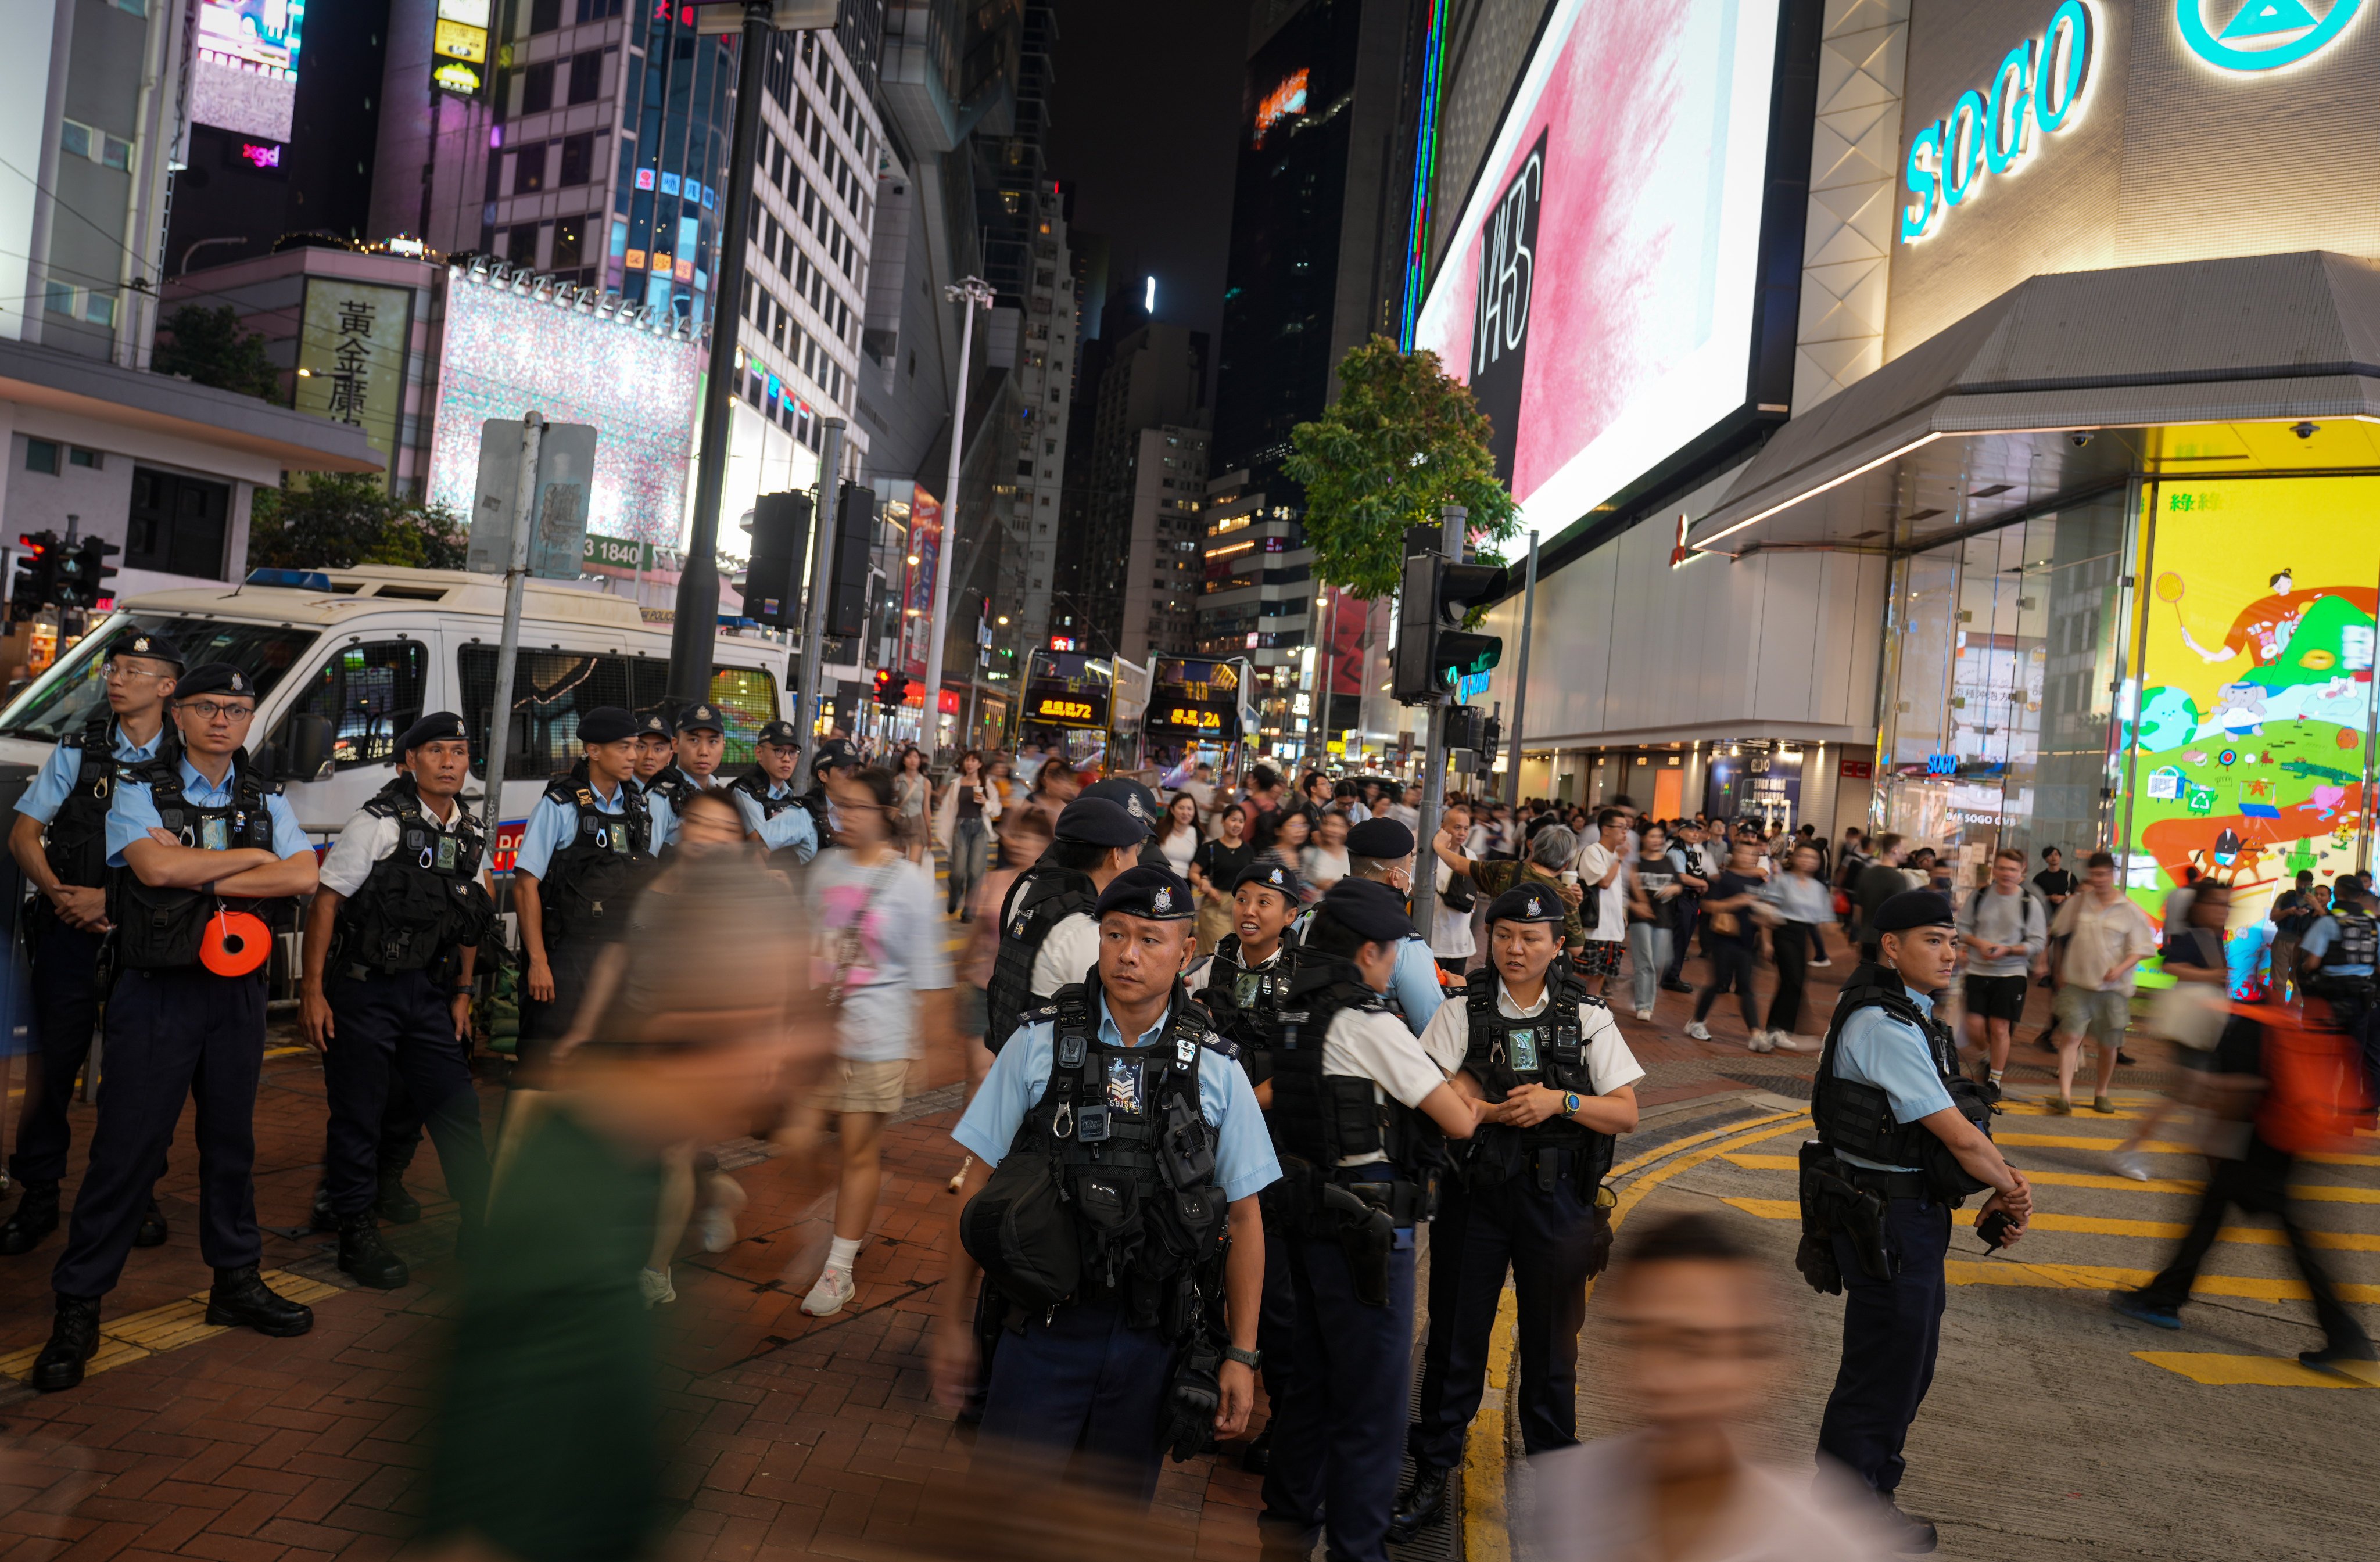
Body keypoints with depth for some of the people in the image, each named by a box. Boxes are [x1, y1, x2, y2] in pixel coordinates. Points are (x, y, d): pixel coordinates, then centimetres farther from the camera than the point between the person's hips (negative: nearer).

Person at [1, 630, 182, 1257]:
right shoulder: (77, 751, 8)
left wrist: (111, 899, -15)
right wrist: (60, 895, -9)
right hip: (71, 931, 2)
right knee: (51, 1062, 4)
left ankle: (138, 1194, 18)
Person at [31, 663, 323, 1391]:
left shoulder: (266, 801, 9)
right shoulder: (139, 792, 0)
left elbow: (303, 877, -8)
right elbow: (156, 868, -19)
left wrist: (199, 875, -14)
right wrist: (252, 856, -10)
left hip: (237, 995, 4)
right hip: (156, 995, -4)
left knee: (231, 1142, 13)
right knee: (125, 1149, -2)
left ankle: (236, 1283, 26)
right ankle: (77, 1310, 8)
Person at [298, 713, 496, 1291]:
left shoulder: (472, 836, 8)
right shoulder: (379, 824, -9)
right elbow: (325, 901, -9)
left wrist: (463, 992, 14)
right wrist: (313, 991, -12)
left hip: (429, 993, 5)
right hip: (363, 988, -5)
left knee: (457, 1108, 6)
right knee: (358, 1114, 4)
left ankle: (485, 1229, 16)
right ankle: (357, 1235, 17)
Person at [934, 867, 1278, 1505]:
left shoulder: (1215, 1069, -2)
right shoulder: (1039, 1043, -4)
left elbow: (1243, 1216, 3)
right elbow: (980, 1182, 0)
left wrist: (1241, 1355, 2)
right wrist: (953, 1322, 1)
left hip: (1153, 1336, 1)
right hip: (1045, 1326, -1)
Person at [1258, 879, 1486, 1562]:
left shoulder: (1293, 1017, 5)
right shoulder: (1369, 1025, -19)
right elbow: (1458, 1122, -16)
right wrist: (1477, 1108, 9)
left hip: (1307, 1221, 9)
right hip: (1367, 1232, -9)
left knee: (1313, 1378, 22)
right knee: (1371, 1399, 4)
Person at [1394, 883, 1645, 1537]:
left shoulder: (1587, 1018, 2)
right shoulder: (1461, 1013, 1)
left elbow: (1626, 1114, -1)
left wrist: (1560, 1102, -16)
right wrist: (1506, 1108, -18)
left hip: (1556, 1196, 0)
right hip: (1474, 1194, 0)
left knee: (1551, 1341, 11)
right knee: (1455, 1336, 7)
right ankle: (1431, 1477, 22)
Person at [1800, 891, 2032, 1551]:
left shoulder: (1907, 1016, 11)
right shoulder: (1883, 1026, -23)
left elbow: (1952, 1128, 12)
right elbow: (1957, 1135, -21)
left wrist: (2002, 1184, -1)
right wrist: (2011, 1188, -4)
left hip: (1911, 1217, 10)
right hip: (1888, 1224, -10)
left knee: (1907, 1363, 22)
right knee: (1882, 1372, 3)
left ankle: (1873, 1494, 38)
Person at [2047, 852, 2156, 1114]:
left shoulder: (2130, 911, -1)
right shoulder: (2077, 903, 4)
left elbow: (2140, 949, 0)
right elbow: (2057, 933, 17)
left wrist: (2121, 968, -17)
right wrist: (2060, 971, 16)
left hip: (2113, 987, 0)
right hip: (2077, 983, 0)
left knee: (2108, 1044, 9)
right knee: (2070, 1036, -13)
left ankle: (2101, 1093, 29)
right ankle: (2065, 1095, -18)